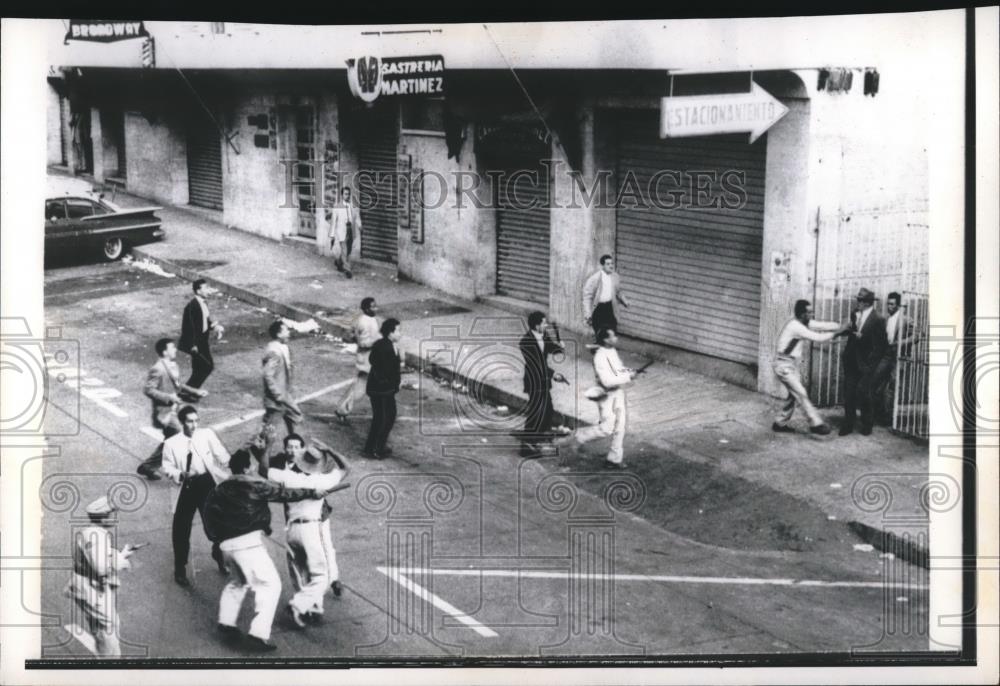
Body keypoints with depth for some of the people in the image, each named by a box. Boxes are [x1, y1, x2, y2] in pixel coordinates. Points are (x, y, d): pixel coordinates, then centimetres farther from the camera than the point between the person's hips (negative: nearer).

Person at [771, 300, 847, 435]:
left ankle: (780, 423, 22)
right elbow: (818, 338, -24)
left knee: (795, 395, 13)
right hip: (784, 365, -10)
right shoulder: (795, 326, -23)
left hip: (792, 365, 10)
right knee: (801, 394, -10)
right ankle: (816, 424, -9)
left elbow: (824, 325, 2)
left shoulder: (805, 323, 5)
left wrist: (842, 327, -10)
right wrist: (836, 333, -16)